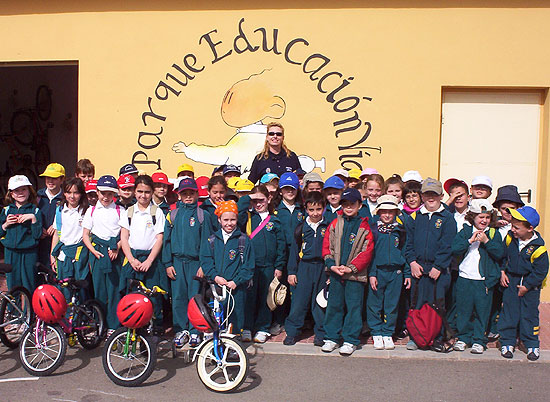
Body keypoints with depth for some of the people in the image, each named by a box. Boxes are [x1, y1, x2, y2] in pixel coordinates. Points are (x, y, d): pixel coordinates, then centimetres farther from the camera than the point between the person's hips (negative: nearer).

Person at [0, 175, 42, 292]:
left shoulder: (35, 211, 0)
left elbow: (37, 235, -7)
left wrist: (33, 219, -17)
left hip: (29, 253, -3)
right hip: (10, 253, 3)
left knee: (29, 286, 1)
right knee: (12, 285, 9)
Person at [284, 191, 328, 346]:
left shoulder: (328, 228, 2)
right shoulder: (301, 228, 5)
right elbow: (294, 251, 8)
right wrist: (292, 271, 4)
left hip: (322, 268, 0)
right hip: (304, 268, 1)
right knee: (298, 301, 2)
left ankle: (321, 334, 19)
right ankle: (292, 332, 14)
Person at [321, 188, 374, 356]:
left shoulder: (364, 227, 0)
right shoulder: (335, 224, 7)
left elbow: (367, 252, -4)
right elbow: (326, 246, 5)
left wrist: (351, 268, -14)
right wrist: (332, 265, -8)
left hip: (355, 274, -2)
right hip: (335, 273, 2)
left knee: (353, 306, 2)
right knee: (334, 305, 8)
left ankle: (350, 340, 14)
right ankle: (331, 337, 20)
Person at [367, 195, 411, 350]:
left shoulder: (400, 230, 8)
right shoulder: (373, 229, -1)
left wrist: (407, 273, 6)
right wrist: (371, 273, -10)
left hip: (396, 272, 2)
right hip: (378, 271, -2)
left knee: (392, 305, 7)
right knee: (375, 304, 3)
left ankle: (388, 333, 20)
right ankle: (377, 333, 18)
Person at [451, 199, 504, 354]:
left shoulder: (494, 234, 5)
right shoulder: (465, 232, 4)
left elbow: (500, 253, -6)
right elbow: (455, 249, -8)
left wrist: (486, 241, -16)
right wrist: (470, 240, -18)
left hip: (485, 280, 0)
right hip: (465, 278, 0)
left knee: (482, 311, 4)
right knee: (464, 310, 7)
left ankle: (479, 340, 16)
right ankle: (463, 337, 21)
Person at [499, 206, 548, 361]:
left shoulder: (538, 248, -18)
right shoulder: (509, 238, -6)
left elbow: (540, 271, -12)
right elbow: (502, 255, 11)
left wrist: (527, 286, -12)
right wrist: (502, 272, 2)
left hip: (530, 285, -3)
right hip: (511, 281, 3)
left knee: (529, 314, 4)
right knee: (509, 312, 4)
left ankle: (532, 345, 19)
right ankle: (507, 342, 15)